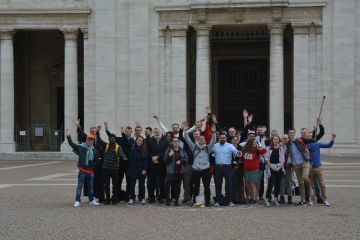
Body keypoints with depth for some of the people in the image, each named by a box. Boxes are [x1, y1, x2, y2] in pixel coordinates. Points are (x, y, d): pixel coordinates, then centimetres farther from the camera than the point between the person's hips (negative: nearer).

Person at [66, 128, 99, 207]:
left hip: (90, 171, 5)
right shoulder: (81, 147, -5)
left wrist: (92, 165, 2)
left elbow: (95, 160, 19)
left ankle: (91, 200, 24)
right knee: (80, 186, -3)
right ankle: (77, 201, 1)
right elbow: (72, 144, -14)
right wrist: (69, 137, -26)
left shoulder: (94, 150, 9)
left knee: (90, 187, 14)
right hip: (82, 170, -5)